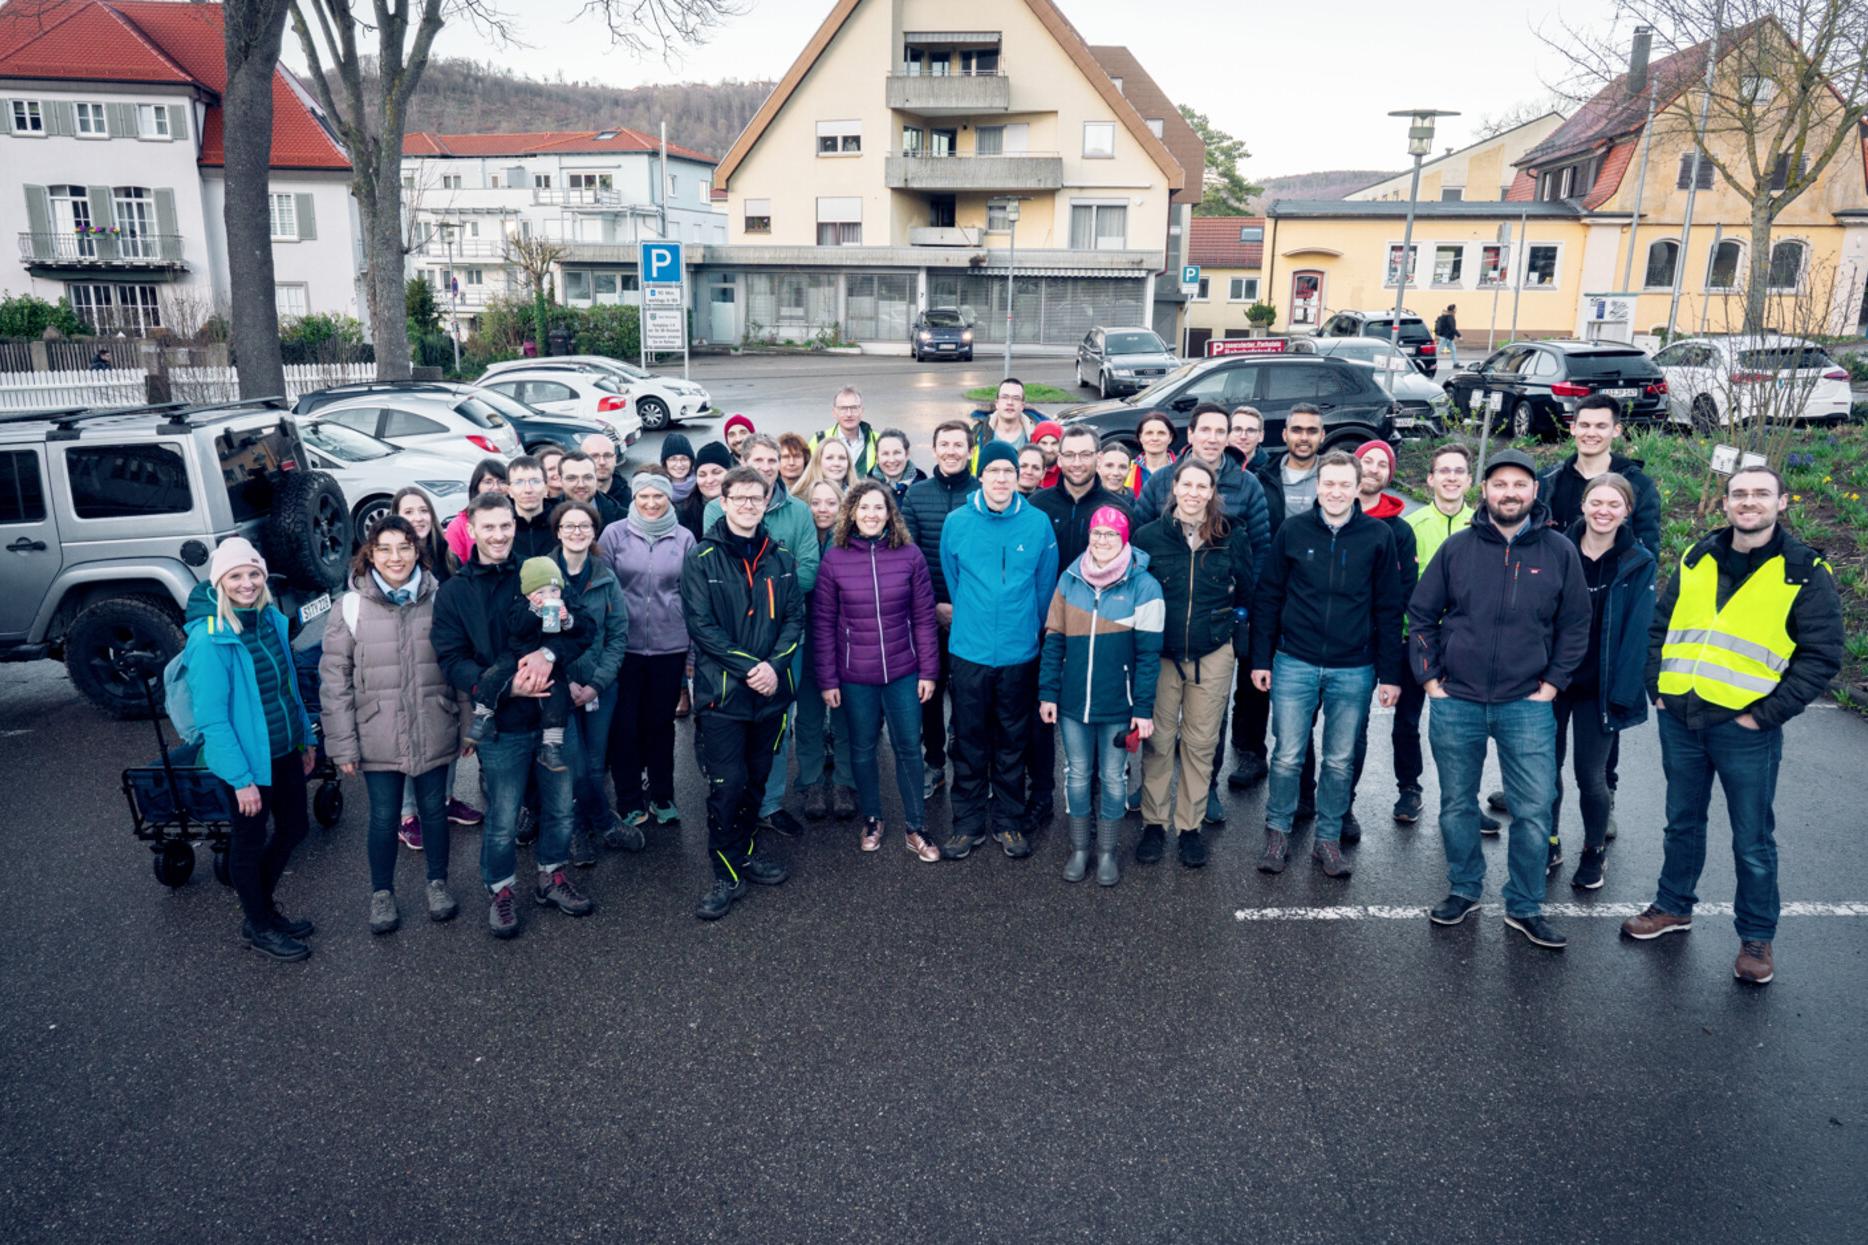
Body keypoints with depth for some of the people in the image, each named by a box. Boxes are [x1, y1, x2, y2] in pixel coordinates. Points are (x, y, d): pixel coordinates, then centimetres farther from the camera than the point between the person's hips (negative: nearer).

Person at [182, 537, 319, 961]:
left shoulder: (271, 618, 1)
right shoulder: (209, 638, -21)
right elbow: (212, 719, -20)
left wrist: (306, 736, 15)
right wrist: (241, 778, -21)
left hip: (285, 751, 7)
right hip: (248, 759, -7)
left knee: (293, 829, 19)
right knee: (249, 842, 11)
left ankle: (264, 906, 41)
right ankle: (257, 926, 30)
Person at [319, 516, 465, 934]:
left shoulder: (440, 600, -2)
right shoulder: (350, 609, -6)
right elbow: (334, 681, -4)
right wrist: (342, 744, -6)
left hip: (433, 734, 1)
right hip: (378, 738, -1)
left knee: (434, 810, 15)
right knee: (384, 818, 11)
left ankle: (438, 883, 36)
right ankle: (382, 894, 32)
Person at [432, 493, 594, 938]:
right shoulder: (454, 592, -1)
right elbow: (452, 659, -7)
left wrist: (548, 651, -20)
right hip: (501, 723, -2)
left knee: (560, 806, 15)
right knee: (502, 819, 7)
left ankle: (552, 876, 37)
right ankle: (500, 890, 30)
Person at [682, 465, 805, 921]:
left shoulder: (780, 556, 8)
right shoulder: (702, 558, -5)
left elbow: (794, 617, 5)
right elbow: (701, 625, -11)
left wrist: (774, 665, -12)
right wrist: (748, 668, -17)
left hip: (771, 690, 4)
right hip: (722, 690, -4)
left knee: (756, 779, 15)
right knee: (727, 784, -4)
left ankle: (746, 852, 32)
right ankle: (727, 874, 8)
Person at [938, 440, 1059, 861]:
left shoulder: (1038, 523, -4)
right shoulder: (957, 522, -3)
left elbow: (1045, 585, 5)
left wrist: (1029, 628, 9)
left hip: (1020, 653, 0)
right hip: (969, 652, 0)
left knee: (1012, 742, 11)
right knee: (969, 742, 7)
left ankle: (1008, 821, 25)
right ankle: (968, 823, 20)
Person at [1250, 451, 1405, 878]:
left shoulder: (1378, 536, -1)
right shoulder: (1292, 531, 0)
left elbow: (1389, 608, 2)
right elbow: (1268, 598, 4)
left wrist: (1390, 673, 0)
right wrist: (1260, 659, 1)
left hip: (1354, 670, 0)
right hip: (1295, 664, 0)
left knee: (1340, 762, 9)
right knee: (1287, 756, 3)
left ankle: (1328, 838, 23)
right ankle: (1277, 832, 19)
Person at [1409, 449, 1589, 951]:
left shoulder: (1560, 552, 0)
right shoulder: (1457, 547, 0)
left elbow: (1576, 626, 7)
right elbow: (1421, 615, 5)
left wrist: (1552, 683, 1)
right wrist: (1430, 678, 0)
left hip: (1526, 704, 0)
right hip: (1455, 702, 1)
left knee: (1534, 811, 0)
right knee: (1457, 806, 11)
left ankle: (1525, 908, 16)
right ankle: (1464, 890, 30)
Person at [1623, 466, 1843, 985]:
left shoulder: (1805, 572, -5)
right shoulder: (1696, 560, 7)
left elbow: (1821, 655, -7)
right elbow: (1658, 626, 14)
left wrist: (1766, 714, -12)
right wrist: (1657, 687, 4)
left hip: (1745, 729, -4)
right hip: (1679, 721, 4)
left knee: (1753, 840, 7)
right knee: (1682, 822, 18)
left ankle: (1757, 937, 23)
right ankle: (1673, 907, 35)